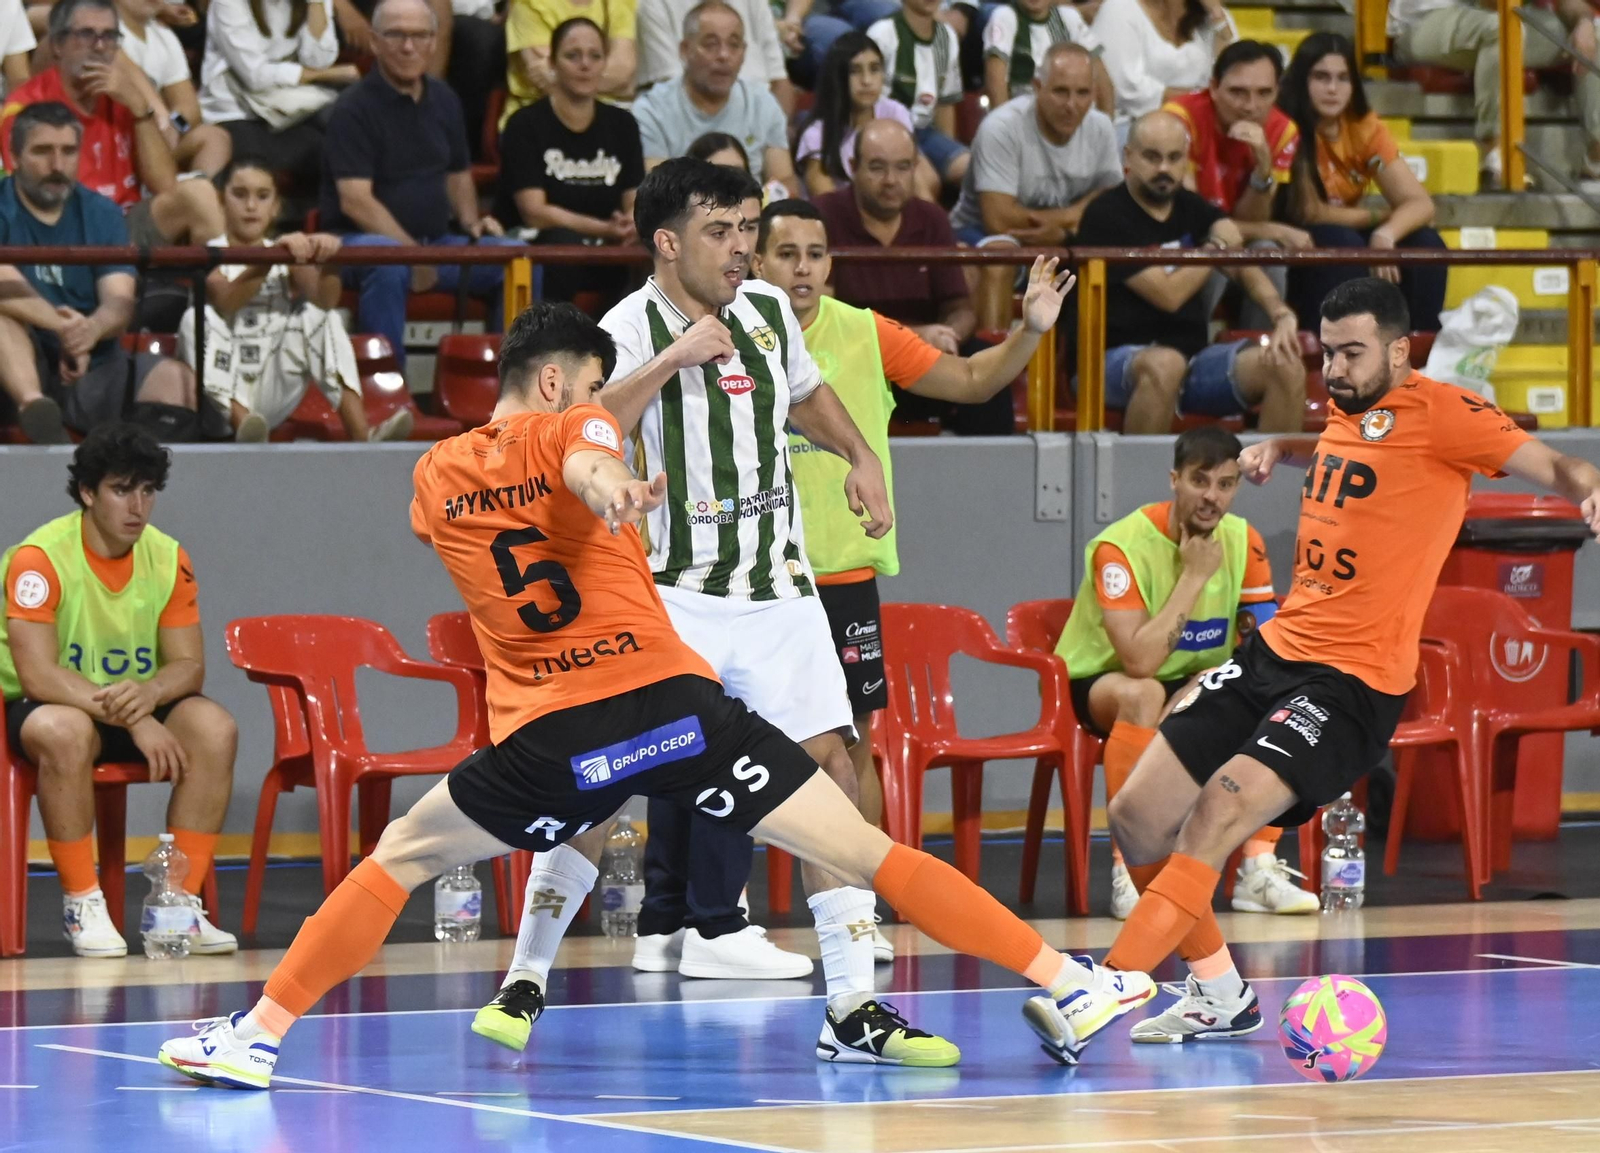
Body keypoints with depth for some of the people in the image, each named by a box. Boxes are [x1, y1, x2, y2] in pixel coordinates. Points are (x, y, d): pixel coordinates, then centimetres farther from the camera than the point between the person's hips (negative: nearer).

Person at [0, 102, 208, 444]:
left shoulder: (102, 214, 8)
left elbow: (120, 301, -6)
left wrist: (91, 330, -29)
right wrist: (63, 326, -35)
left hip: (93, 369, 3)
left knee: (175, 377, -21)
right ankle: (35, 410, -54)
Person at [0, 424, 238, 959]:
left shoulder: (168, 559, -2)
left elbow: (189, 665, -2)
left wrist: (148, 694, -28)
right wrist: (134, 719, -34)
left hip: (137, 709, 5)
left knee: (214, 728, -23)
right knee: (64, 730, -39)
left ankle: (181, 901, -18)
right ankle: (82, 904, -26)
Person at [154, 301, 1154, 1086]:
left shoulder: (435, 478, 18)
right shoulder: (571, 430, 5)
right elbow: (583, 459, -20)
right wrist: (610, 485, -39)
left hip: (549, 737, 2)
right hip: (671, 699, -2)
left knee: (401, 856, 20)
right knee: (866, 852, 0)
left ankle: (259, 1034, 11)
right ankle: (1065, 988, -3)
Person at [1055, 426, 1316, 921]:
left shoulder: (1243, 542, -5)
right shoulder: (1123, 546, -23)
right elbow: (1139, 661, -33)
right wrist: (1194, 576, -30)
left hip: (1196, 687, 6)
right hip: (1097, 684, -6)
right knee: (1144, 694, -39)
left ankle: (1259, 868, -16)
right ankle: (1128, 871, -35)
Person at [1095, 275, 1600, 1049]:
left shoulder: (1437, 411, -9)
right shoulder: (1348, 412, 12)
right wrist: (1280, 450, 17)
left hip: (1352, 681, -8)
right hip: (1273, 654, 8)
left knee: (1218, 812, -25)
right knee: (1138, 819, 4)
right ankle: (1221, 995, 22)